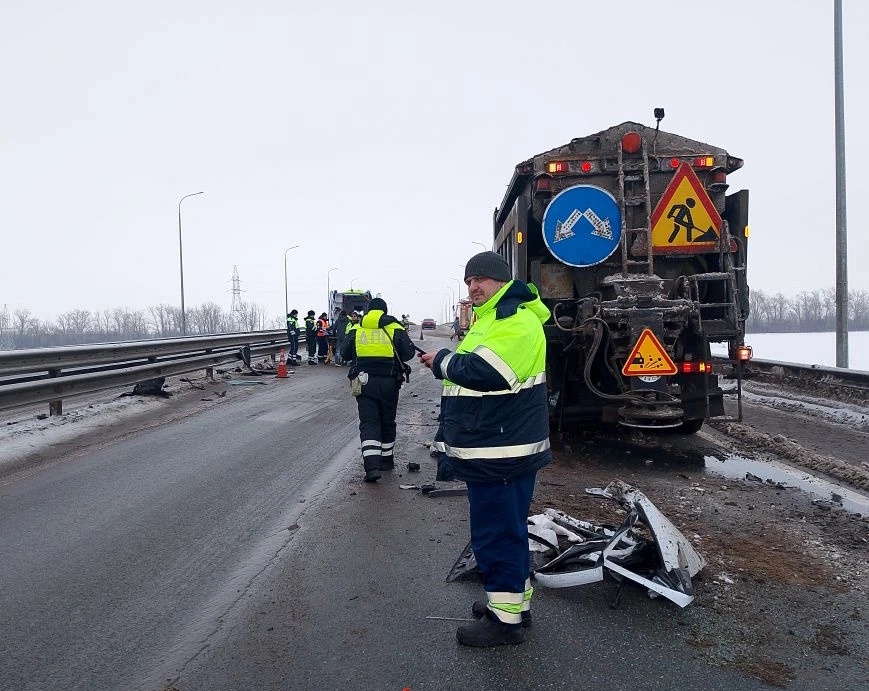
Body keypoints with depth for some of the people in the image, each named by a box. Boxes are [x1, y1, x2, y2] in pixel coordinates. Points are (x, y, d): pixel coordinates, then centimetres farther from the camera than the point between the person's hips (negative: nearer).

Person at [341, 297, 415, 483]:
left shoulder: (356, 329, 3)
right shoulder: (395, 328, -1)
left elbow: (345, 354, 7)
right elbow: (408, 353, -2)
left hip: (364, 382, 0)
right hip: (389, 382, 0)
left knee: (368, 423, -1)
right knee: (387, 422, 16)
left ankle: (372, 466, -15)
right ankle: (386, 460, 29)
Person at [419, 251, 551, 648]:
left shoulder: (516, 321, -17)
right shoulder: (493, 318, 19)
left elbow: (482, 371, -28)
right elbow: (471, 369, 23)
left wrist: (442, 361, -12)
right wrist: (445, 363, 4)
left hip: (501, 453, -11)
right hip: (492, 449, 11)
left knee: (496, 533, -2)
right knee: (507, 529, 20)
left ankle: (505, 619, 10)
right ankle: (514, 601, 34)